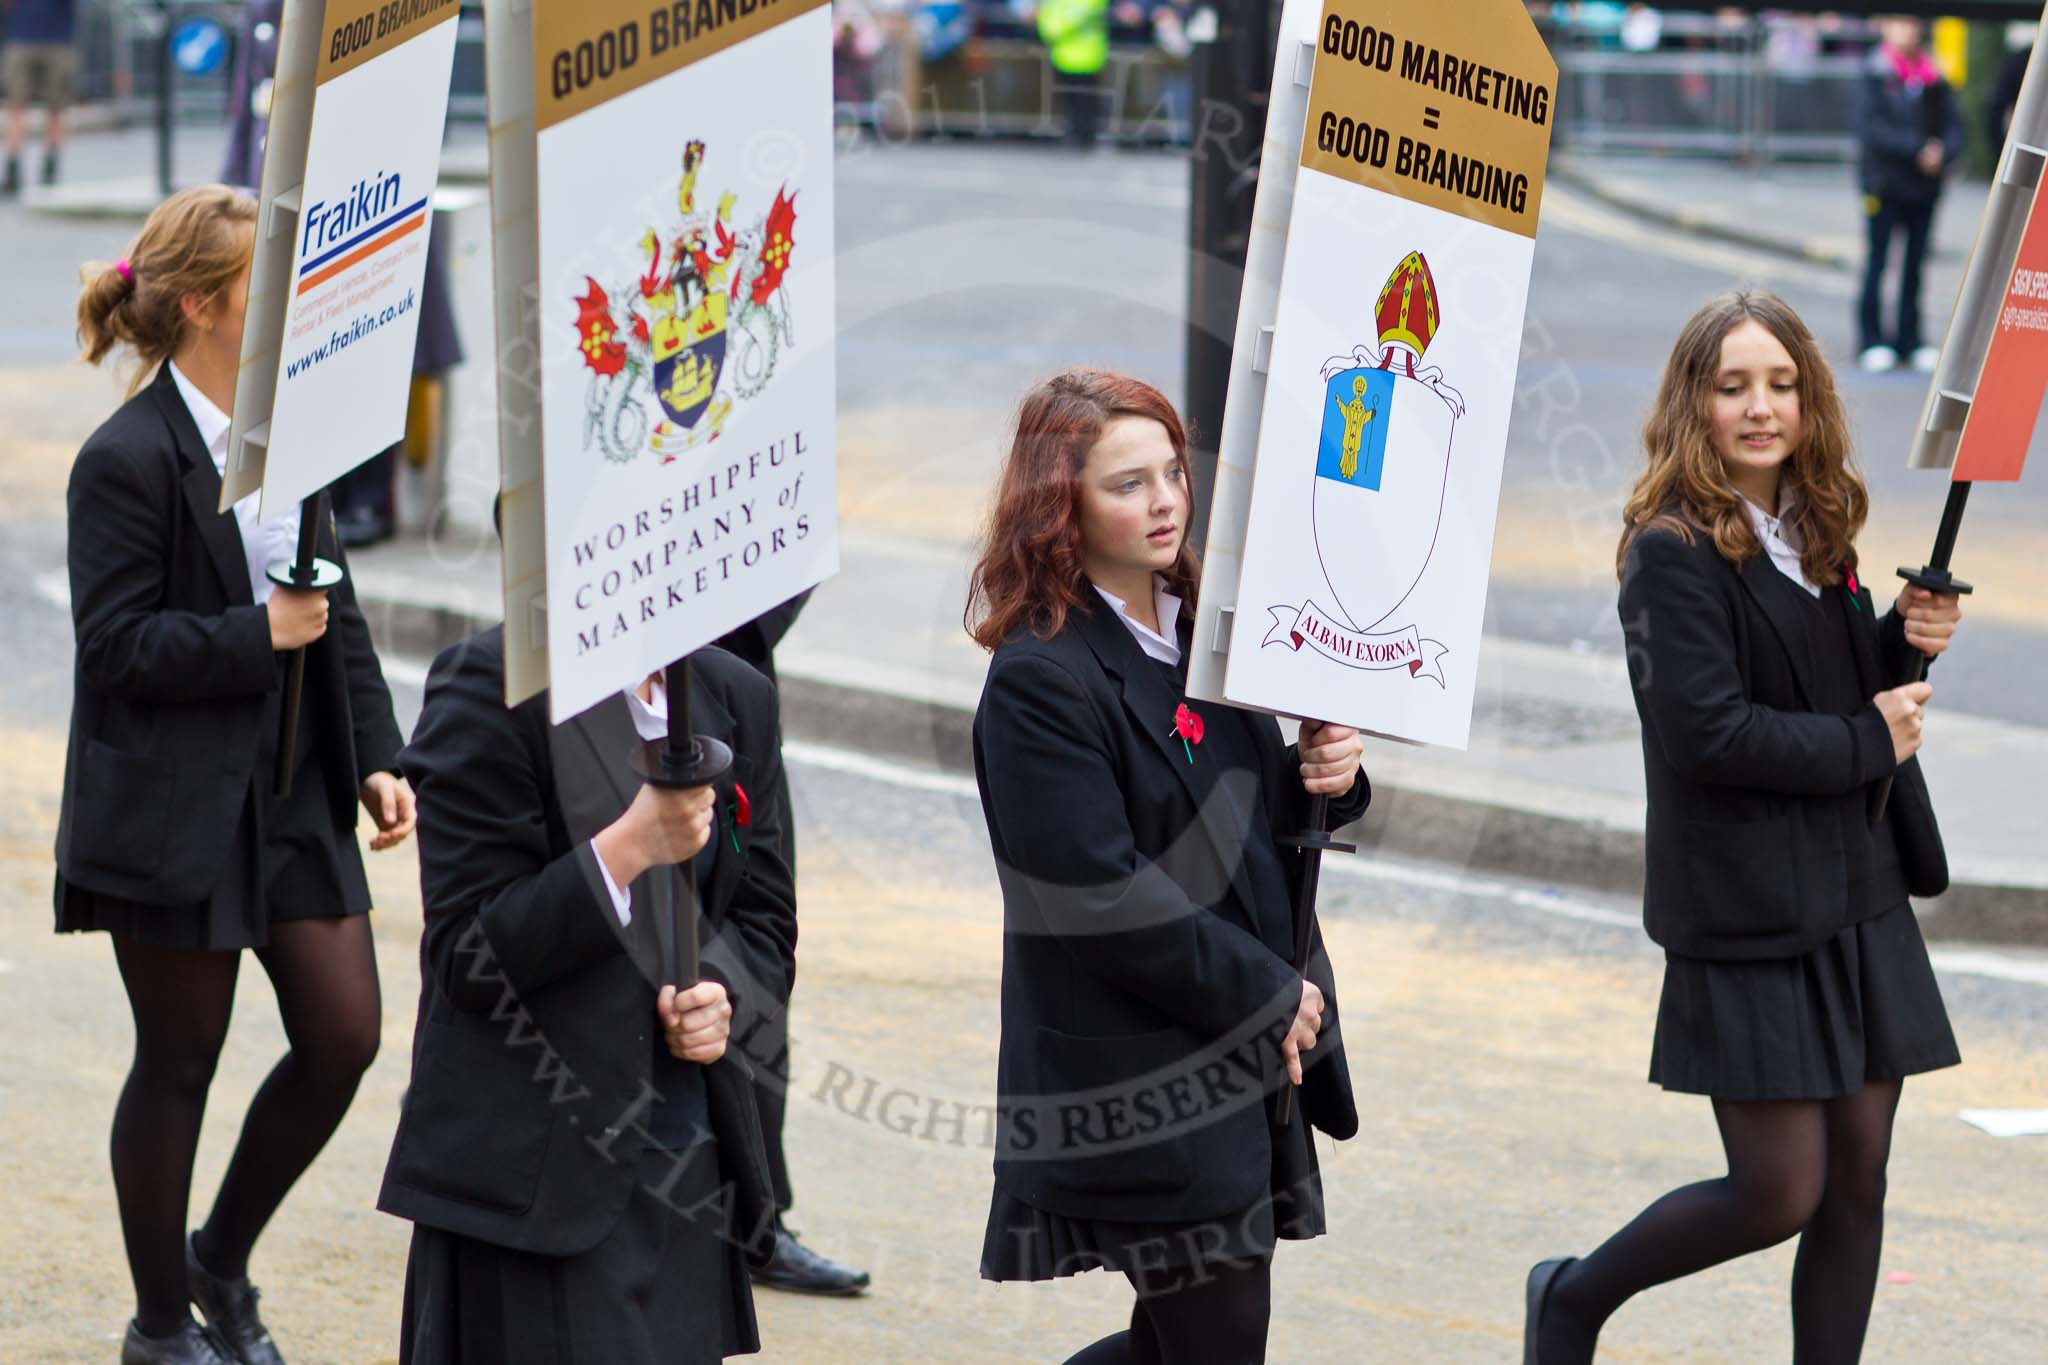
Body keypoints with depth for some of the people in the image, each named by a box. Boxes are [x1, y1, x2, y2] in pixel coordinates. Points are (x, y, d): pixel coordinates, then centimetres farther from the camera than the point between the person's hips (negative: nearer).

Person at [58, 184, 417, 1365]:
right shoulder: (129, 460, -15)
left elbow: (339, 614, 13)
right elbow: (117, 646, -17)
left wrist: (378, 759, 5)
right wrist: (257, 635, -23)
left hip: (295, 796, 7)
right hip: (174, 813, -7)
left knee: (345, 1035, 4)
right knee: (179, 1065, 5)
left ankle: (222, 1259, 26)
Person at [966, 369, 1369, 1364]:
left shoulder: (1198, 629, 11)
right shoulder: (1039, 681, -15)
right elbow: (1104, 897, -19)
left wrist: (1322, 781, -1)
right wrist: (1267, 996, -14)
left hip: (1247, 1057, 8)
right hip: (1139, 1087, -8)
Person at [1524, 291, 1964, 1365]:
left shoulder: (1815, 529, 10)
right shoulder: (1676, 551, -14)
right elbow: (1705, 730, -22)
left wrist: (1905, 640, 0)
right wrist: (1866, 742, -14)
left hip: (1860, 898, 7)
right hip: (1753, 913, -7)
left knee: (1858, 1181, 8)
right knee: (1780, 1194, -4)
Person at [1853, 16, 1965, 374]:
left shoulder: (1935, 81, 8)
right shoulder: (1874, 76, -3)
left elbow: (1953, 125, 8)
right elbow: (1871, 126, -12)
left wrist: (1943, 154, -13)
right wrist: (1918, 149, -19)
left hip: (1925, 184, 4)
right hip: (1884, 180, -4)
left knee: (1915, 265, 7)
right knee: (1877, 262, -3)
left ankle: (1909, 338, 14)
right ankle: (1872, 339, 3)